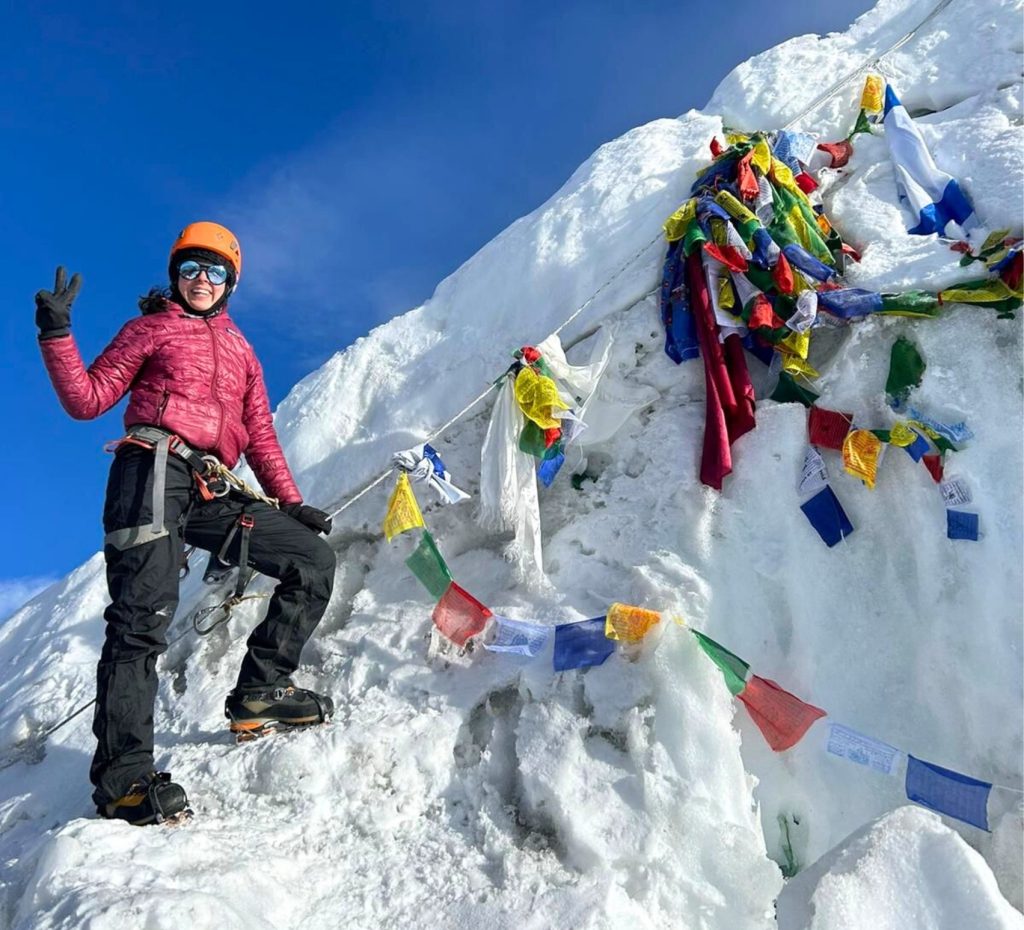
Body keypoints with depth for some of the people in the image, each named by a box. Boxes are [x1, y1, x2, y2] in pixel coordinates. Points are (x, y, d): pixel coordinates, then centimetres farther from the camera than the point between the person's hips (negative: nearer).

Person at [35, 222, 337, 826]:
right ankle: (123, 777, -18)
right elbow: (87, 400, 7)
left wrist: (291, 503, 13)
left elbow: (260, 434, 23)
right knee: (145, 614, -18)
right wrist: (57, 334, -6)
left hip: (209, 494, 5)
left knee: (314, 558, -3)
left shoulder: (240, 350, 27)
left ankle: (259, 691, 0)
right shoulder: (151, 328, 15)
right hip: (154, 471, -5)